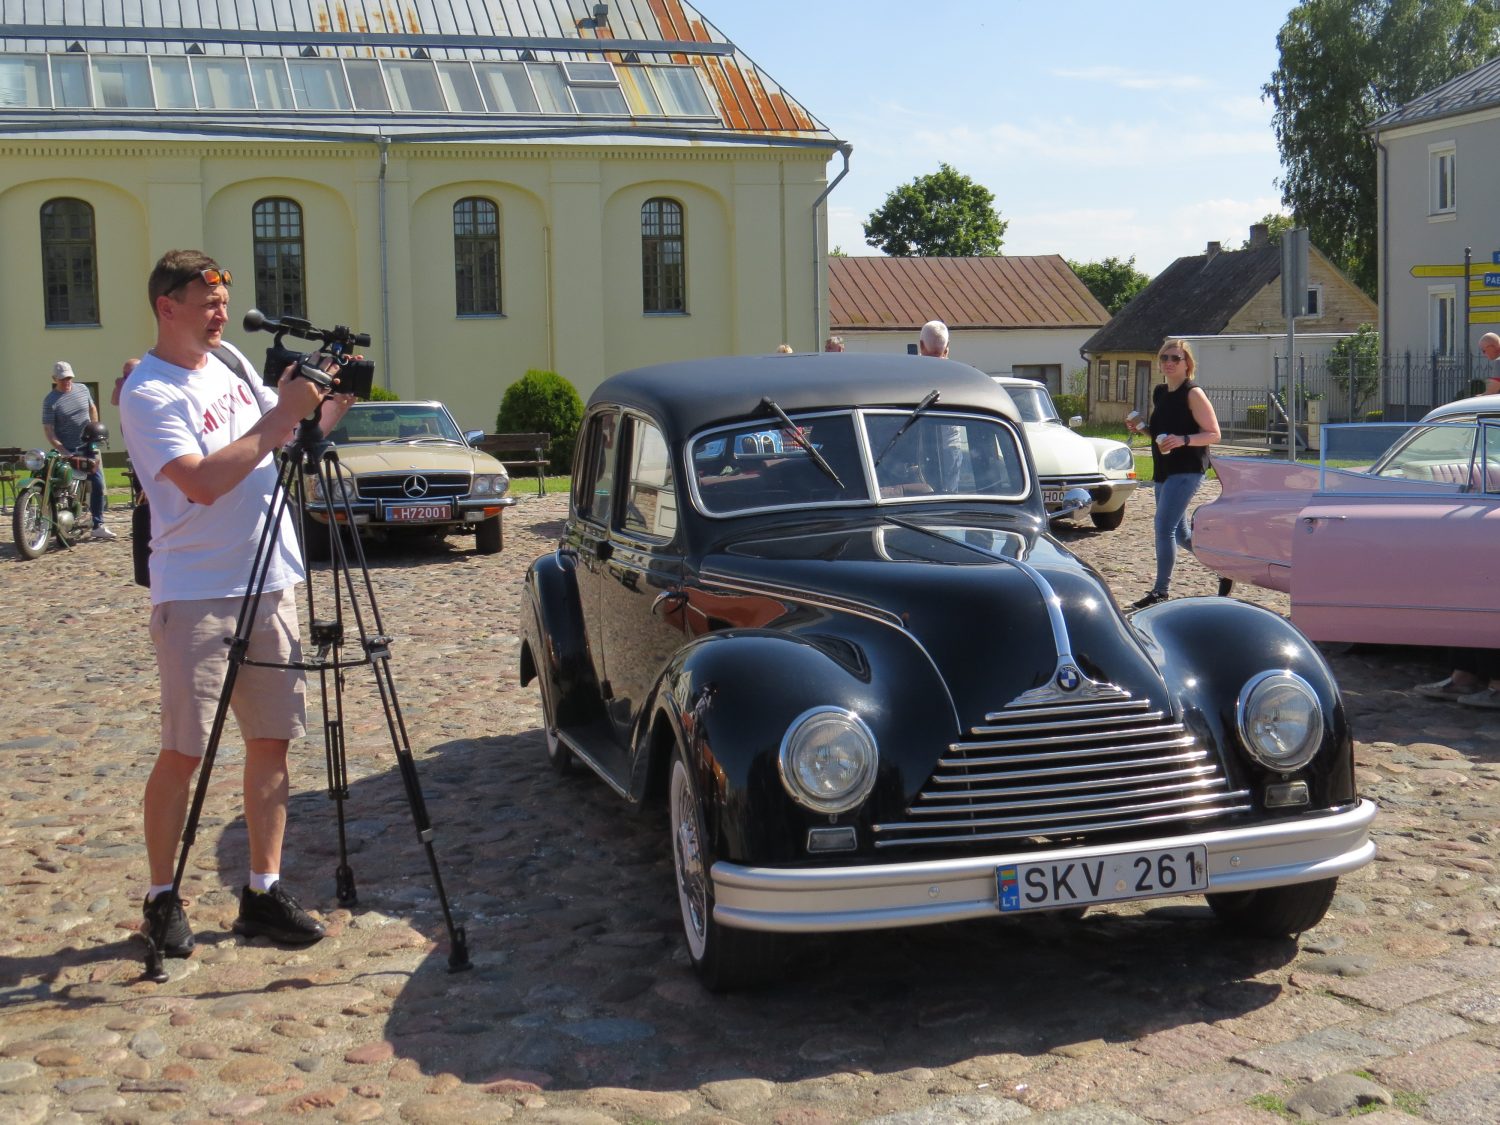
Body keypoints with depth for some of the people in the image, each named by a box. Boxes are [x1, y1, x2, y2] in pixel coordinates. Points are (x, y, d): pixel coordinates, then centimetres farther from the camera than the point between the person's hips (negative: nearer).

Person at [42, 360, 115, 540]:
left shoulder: (82, 389, 4)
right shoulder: (50, 401, -10)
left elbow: (92, 409, 21)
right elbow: (48, 430, -12)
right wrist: (63, 452, -20)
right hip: (67, 450, -4)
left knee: (98, 484, 0)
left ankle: (98, 525, 5)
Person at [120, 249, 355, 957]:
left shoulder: (233, 368, 13)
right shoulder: (147, 394, -11)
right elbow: (203, 482, -23)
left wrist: (332, 406, 3)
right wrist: (281, 416, -21)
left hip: (271, 586, 7)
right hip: (196, 597, -7)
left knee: (272, 741, 7)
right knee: (183, 752, -1)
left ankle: (263, 893, 15)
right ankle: (162, 898, 13)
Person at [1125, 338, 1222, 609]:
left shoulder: (1193, 394, -11)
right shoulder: (1159, 392, 13)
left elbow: (1213, 434, -13)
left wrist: (1183, 440, -28)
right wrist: (1142, 428, 5)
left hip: (1187, 470, -9)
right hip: (1163, 471, 9)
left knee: (1164, 527, -14)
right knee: (1179, 533, 15)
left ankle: (1159, 592, -10)